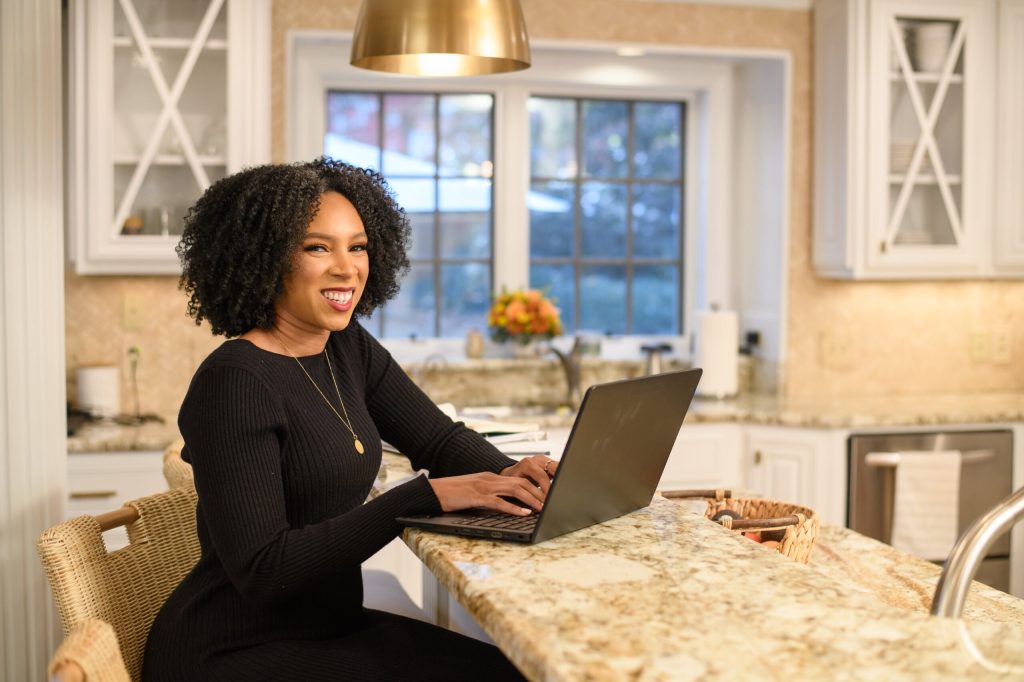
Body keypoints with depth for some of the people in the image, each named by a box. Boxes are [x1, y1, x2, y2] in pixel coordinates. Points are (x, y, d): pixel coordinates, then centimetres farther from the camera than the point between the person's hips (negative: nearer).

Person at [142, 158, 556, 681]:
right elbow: (261, 572, -25)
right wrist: (425, 496, -30)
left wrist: (509, 474, -16)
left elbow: (441, 438, 7)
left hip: (329, 625, 8)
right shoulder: (232, 384, -20)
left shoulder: (348, 348, 5)